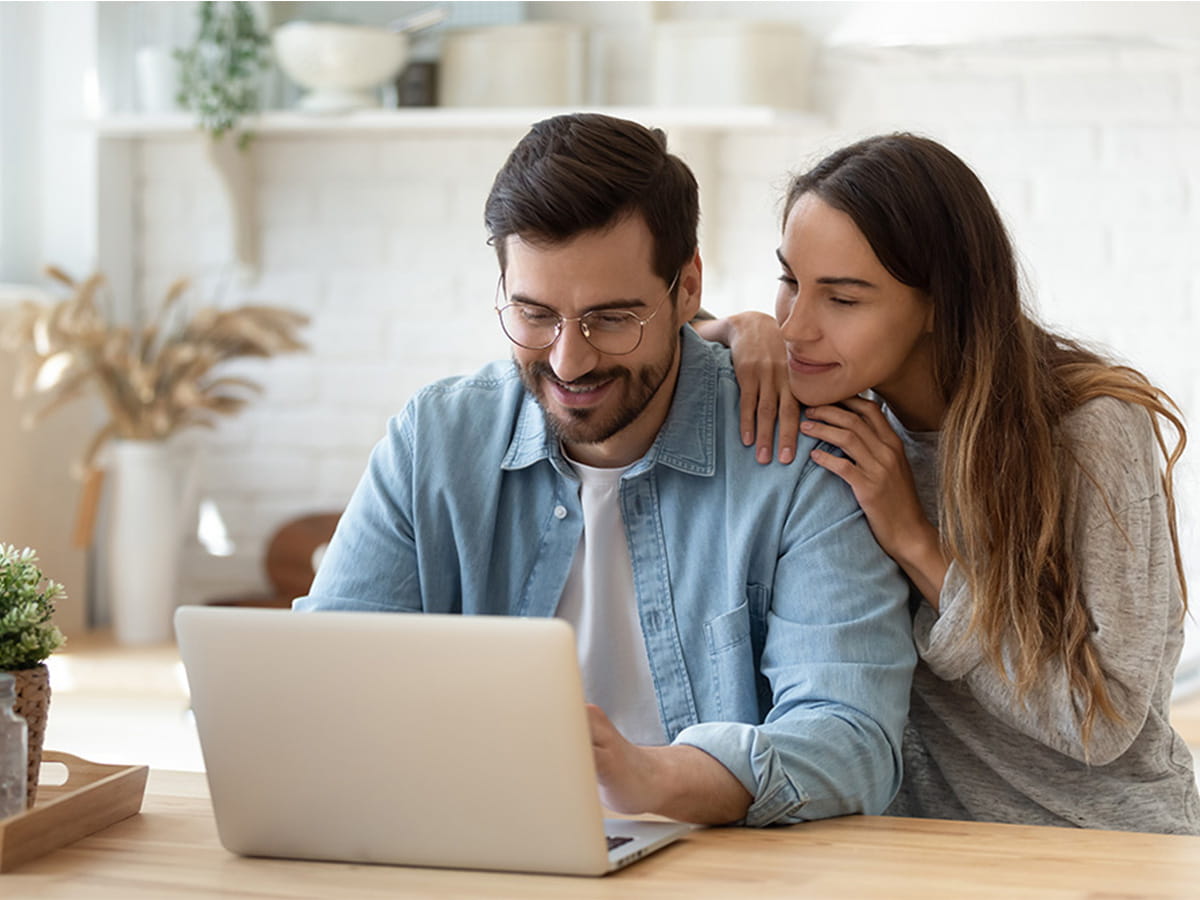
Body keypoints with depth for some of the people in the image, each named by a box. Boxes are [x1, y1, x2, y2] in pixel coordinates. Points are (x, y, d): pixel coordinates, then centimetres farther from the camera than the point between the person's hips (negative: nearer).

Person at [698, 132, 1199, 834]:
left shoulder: (1095, 428, -15)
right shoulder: (847, 410, -1)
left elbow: (1102, 720, -16)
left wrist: (914, 541, -17)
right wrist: (748, 332, -8)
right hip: (923, 847, 4)